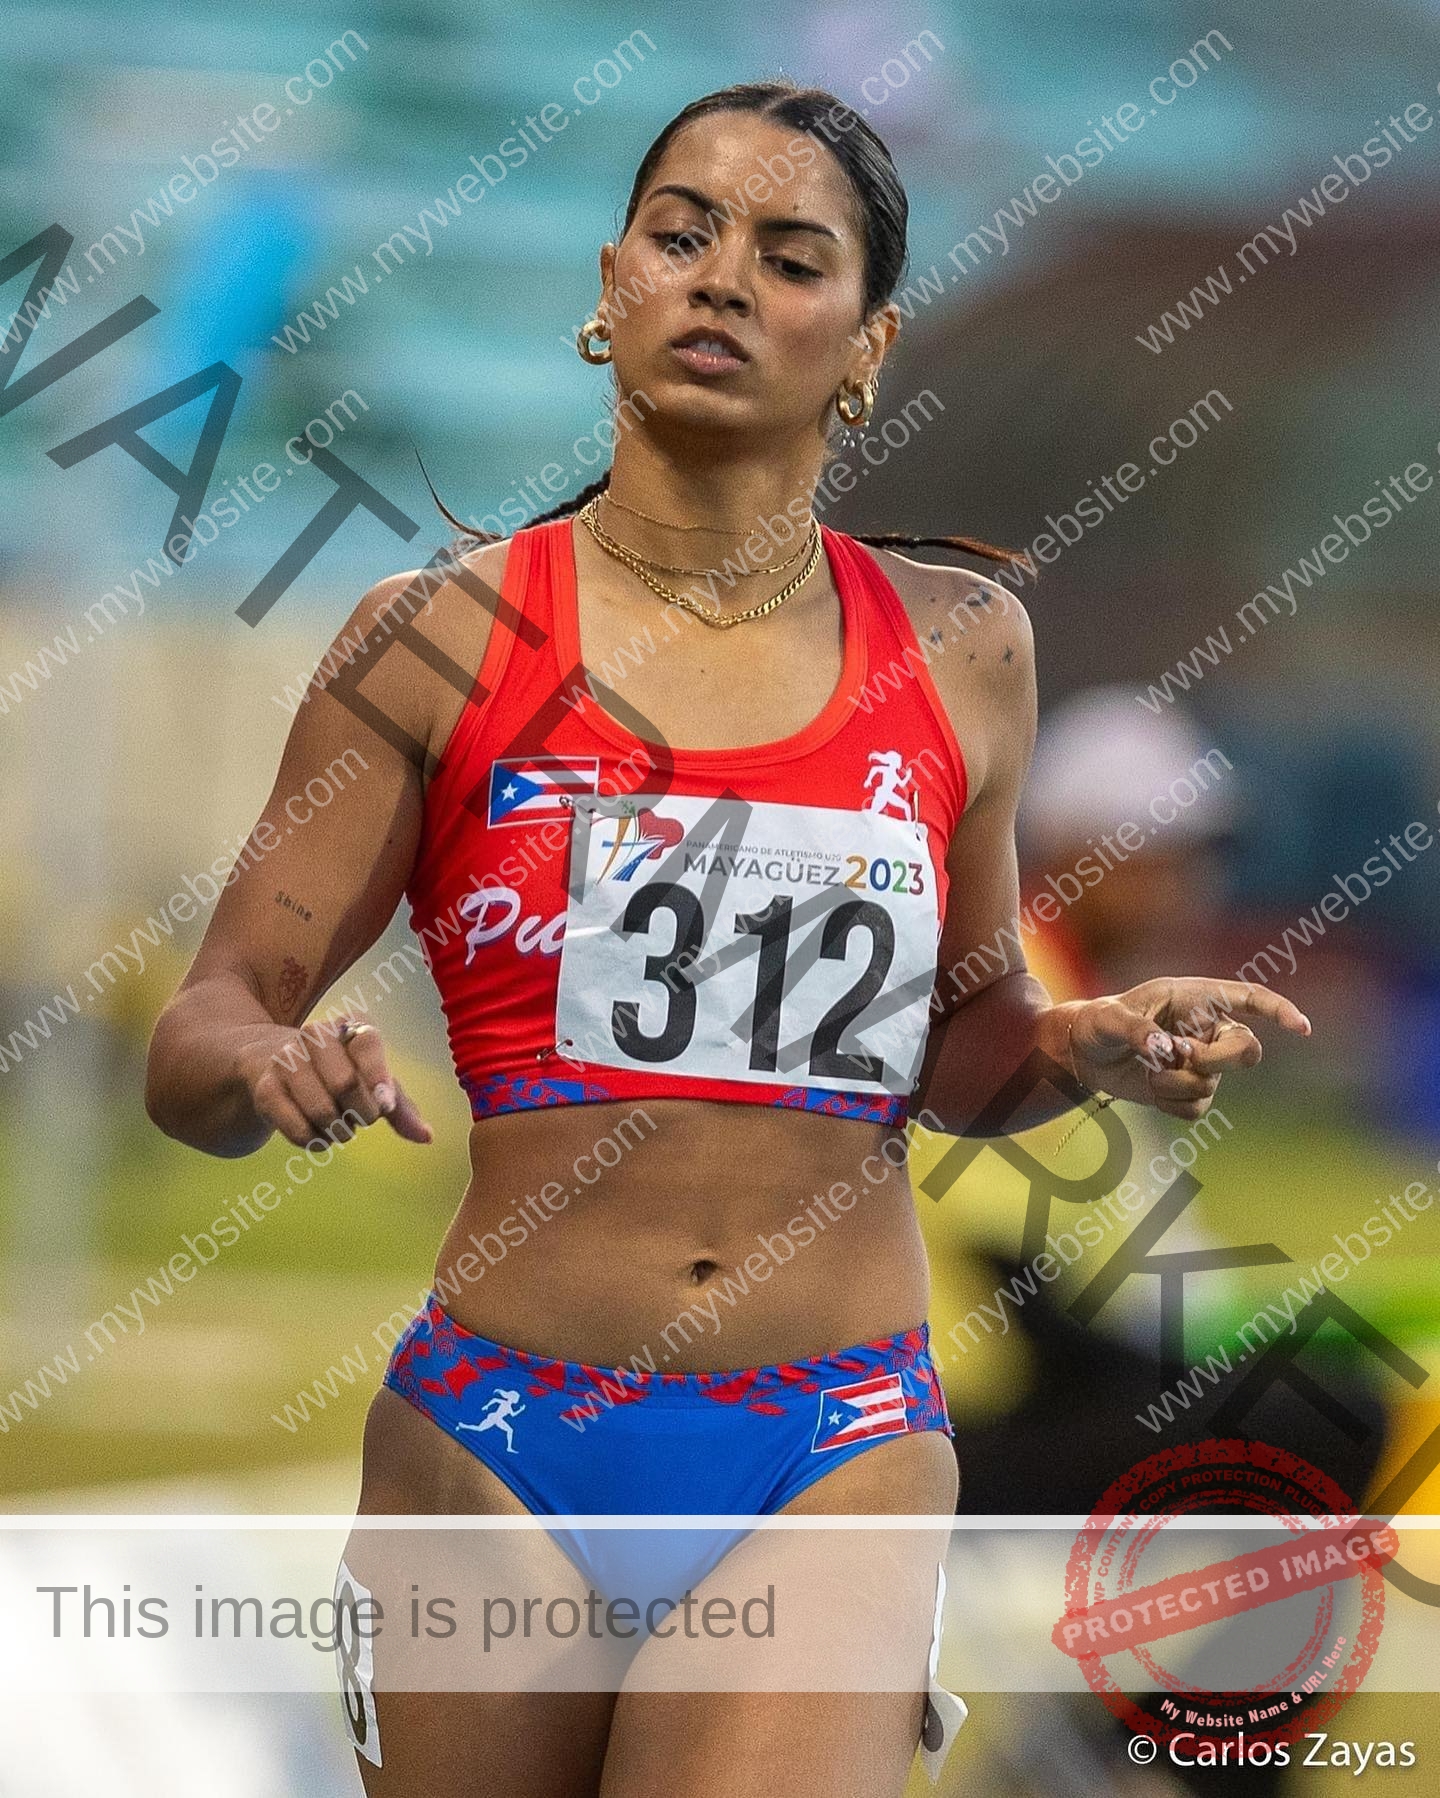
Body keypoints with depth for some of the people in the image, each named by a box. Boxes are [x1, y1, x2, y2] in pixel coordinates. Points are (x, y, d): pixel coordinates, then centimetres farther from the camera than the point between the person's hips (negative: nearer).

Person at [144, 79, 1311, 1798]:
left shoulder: (959, 648, 9)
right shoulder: (438, 642, 2)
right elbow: (198, 1033, 2)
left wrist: (1090, 1042, 1)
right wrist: (268, 1066, -20)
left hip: (834, 1463, 0)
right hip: (497, 1454, 0)